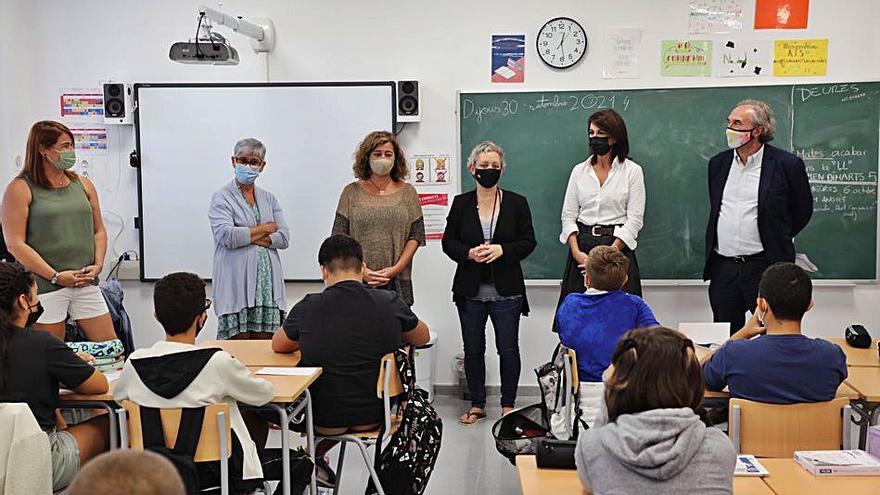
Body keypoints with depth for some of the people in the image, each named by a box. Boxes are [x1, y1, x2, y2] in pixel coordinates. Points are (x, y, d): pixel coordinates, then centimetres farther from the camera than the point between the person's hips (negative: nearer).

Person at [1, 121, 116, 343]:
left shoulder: (83, 184, 13)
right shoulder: (20, 189, -3)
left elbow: (99, 231, 18)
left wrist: (97, 265, 0)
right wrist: (56, 276, -13)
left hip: (86, 283, 5)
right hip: (45, 287, -5)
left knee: (112, 350, 4)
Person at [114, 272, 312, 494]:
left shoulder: (135, 364, -11)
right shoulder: (217, 362, -24)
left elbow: (118, 396, 12)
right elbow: (264, 394, -7)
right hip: (216, 471, -6)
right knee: (301, 464, 12)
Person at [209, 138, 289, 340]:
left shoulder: (269, 199, 17)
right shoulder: (221, 198, 4)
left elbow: (284, 238, 5)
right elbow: (227, 236, -13)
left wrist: (246, 236, -7)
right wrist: (266, 228, -1)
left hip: (267, 284, 4)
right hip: (237, 284, -4)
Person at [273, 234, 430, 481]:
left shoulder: (308, 308, -14)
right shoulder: (391, 303, -10)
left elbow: (277, 346, 6)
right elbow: (423, 338, 11)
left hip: (323, 420, -1)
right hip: (373, 417, 1)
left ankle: (313, 457, 37)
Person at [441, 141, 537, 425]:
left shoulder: (516, 203, 1)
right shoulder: (461, 203, 4)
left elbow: (528, 241, 0)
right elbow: (448, 242, 5)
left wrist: (502, 250, -16)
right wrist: (469, 253, -14)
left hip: (506, 291, -1)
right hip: (470, 291, 2)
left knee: (508, 349, 4)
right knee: (473, 349, 9)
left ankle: (508, 405, 18)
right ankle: (477, 405, 22)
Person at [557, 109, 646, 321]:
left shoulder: (632, 171, 1)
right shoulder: (579, 171, 11)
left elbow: (634, 219, -4)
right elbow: (568, 215, 8)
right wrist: (577, 252, -7)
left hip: (617, 247, -3)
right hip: (582, 246, 3)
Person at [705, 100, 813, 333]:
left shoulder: (787, 164, -6)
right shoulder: (718, 163, 9)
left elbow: (803, 210, 5)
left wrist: (776, 242, 9)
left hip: (764, 268, -4)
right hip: (722, 268, 5)